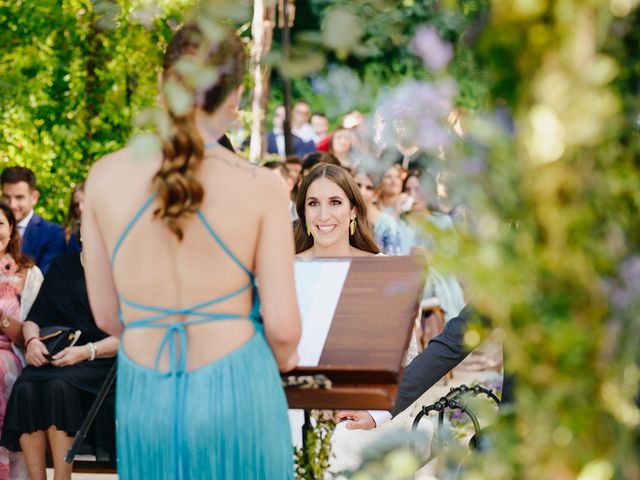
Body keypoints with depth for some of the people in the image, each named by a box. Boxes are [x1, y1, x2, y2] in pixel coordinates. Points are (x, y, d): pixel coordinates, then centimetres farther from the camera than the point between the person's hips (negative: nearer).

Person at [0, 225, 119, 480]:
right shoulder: (61, 267, 16)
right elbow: (34, 318, 16)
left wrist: (86, 351, -18)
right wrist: (32, 340, -7)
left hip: (101, 361, -4)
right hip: (57, 356, 4)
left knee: (58, 386, -35)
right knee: (25, 387, -29)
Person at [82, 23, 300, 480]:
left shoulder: (105, 177, -6)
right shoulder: (261, 187, -12)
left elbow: (107, 314, 3)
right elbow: (283, 326, -9)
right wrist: (284, 358, 14)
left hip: (145, 395, 3)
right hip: (237, 389, -2)